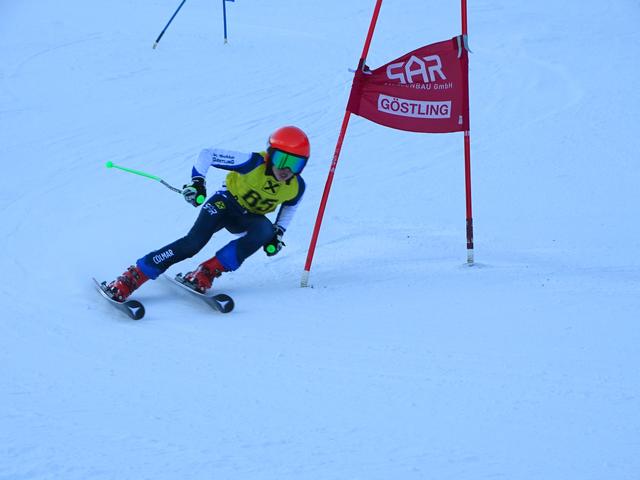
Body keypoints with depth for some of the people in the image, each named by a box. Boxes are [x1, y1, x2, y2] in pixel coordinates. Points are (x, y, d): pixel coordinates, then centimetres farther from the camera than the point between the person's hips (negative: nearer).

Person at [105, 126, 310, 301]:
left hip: (249, 217, 4)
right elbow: (207, 154, -24)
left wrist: (278, 233, -1)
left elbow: (289, 206, 10)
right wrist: (197, 181, -35)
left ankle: (208, 272, -29)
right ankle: (131, 278, -22)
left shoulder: (296, 187, -16)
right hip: (226, 202, -4)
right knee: (193, 242, -27)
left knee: (266, 231, -32)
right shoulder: (254, 163, -29)